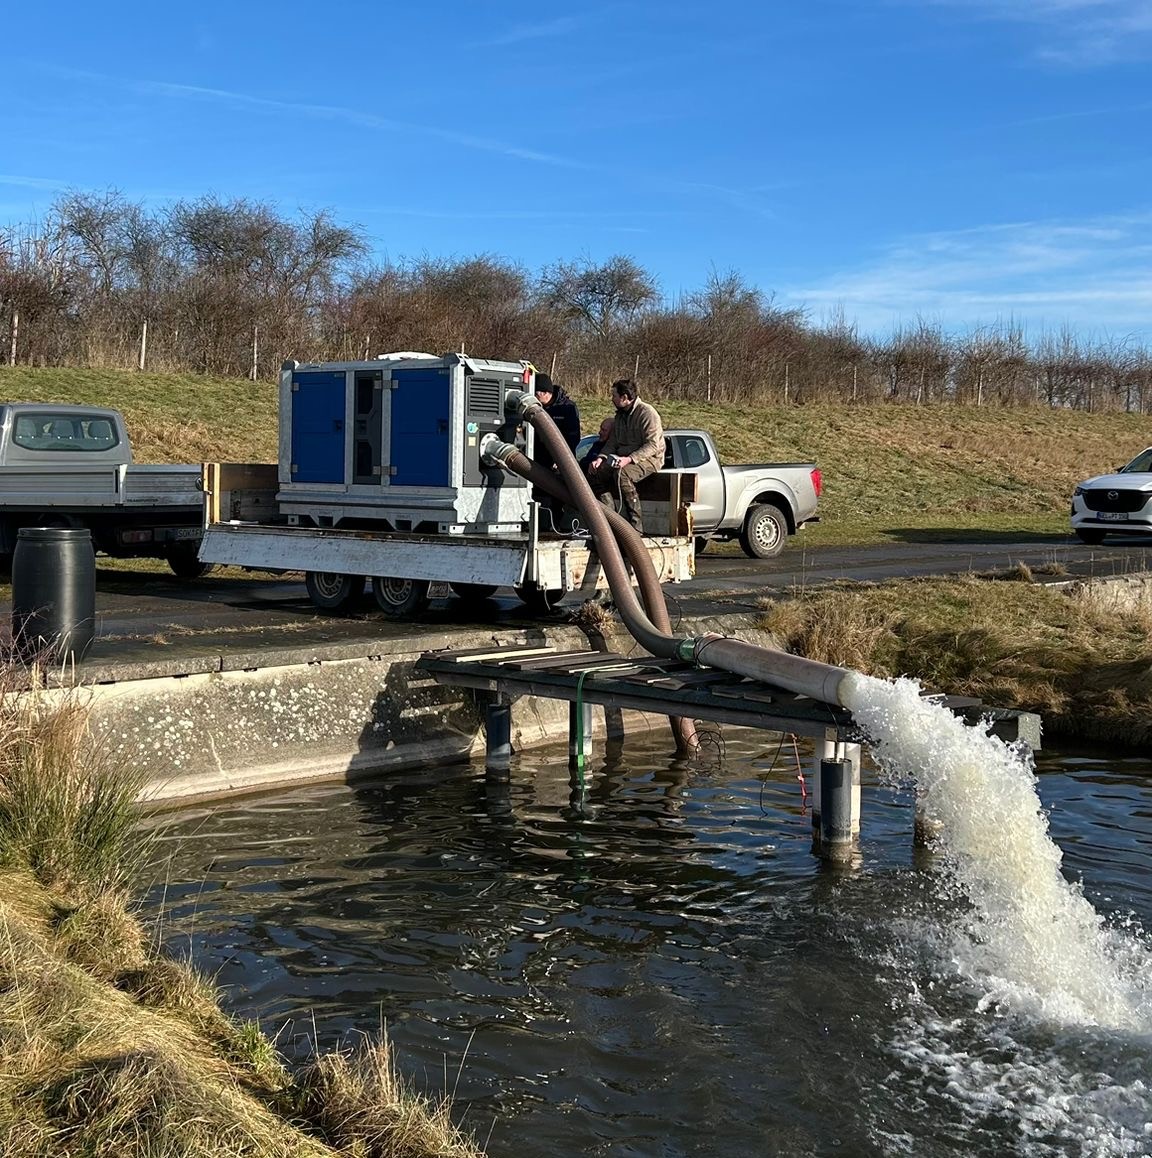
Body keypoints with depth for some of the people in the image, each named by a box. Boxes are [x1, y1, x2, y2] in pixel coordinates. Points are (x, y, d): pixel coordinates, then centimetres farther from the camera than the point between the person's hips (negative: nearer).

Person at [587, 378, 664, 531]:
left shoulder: (647, 413, -13)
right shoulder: (620, 415, 15)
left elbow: (653, 445, -20)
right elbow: (612, 442, 16)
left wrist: (629, 459, -30)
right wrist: (601, 458, -4)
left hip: (649, 459, -8)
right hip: (623, 459, 8)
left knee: (622, 474, -37)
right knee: (594, 474, -12)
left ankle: (636, 525, -32)